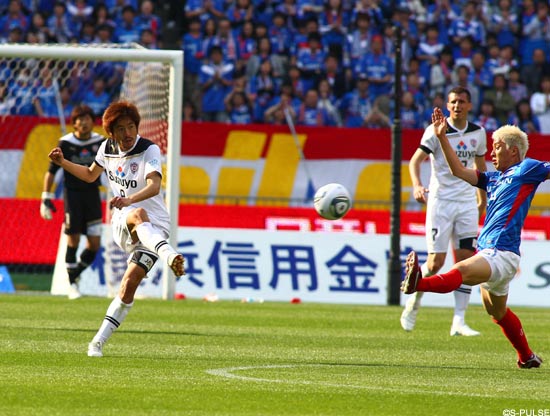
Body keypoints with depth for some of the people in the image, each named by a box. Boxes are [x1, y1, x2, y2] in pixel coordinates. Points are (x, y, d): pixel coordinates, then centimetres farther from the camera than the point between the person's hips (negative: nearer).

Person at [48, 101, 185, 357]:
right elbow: (91, 175, 28)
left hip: (154, 228, -2)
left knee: (129, 285, -14)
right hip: (121, 223, 2)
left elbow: (154, 186, -30)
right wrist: (62, 162, 16)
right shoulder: (107, 148, 5)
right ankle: (169, 256, -66)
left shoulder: (149, 150, -11)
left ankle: (99, 341, -4)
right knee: (139, 215, -37)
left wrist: (129, 199, -47)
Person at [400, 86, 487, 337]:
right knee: (436, 261, -8)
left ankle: (459, 321, -2)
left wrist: (482, 200, 22)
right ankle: (414, 301, 19)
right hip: (440, 201, -4)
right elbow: (416, 160, -12)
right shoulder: (437, 130, -6)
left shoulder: (477, 133, 8)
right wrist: (417, 186, -30)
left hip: (467, 203, 4)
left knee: (466, 261, -3)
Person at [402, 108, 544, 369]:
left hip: (502, 254, -10)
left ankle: (418, 282, -62)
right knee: (498, 313, 23)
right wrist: (442, 137, 19)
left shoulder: (526, 169, 3)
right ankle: (527, 357, 36)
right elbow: (459, 171, 24)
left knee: (461, 271, -37)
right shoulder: (494, 179, 24)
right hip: (488, 252, 10)